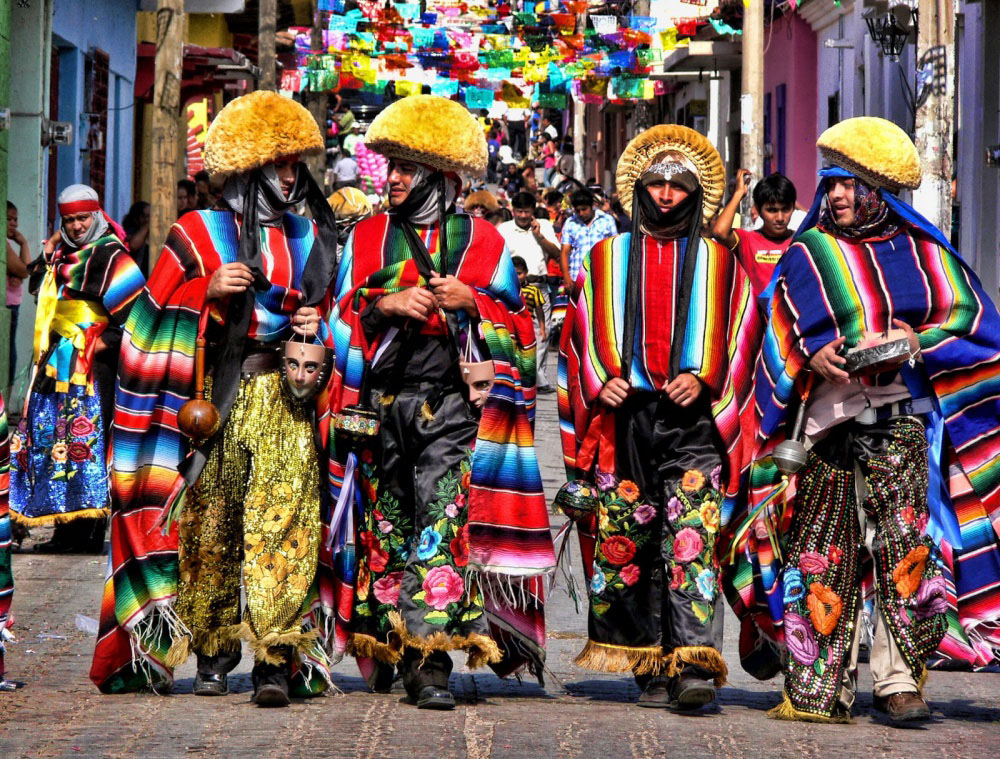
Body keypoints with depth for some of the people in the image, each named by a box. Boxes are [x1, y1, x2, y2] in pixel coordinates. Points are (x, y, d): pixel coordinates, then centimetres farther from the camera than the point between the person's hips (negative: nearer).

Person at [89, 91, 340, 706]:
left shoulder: (310, 239, 15)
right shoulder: (201, 232, 5)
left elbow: (328, 309, 25)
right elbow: (154, 315, 4)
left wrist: (318, 327, 3)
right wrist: (207, 290, -11)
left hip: (287, 403, 1)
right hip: (216, 401, -1)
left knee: (283, 522, -12)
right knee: (210, 524, 1)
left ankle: (276, 659, -17)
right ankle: (213, 653, 14)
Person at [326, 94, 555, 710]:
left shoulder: (480, 240, 8)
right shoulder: (368, 237, 14)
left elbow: (518, 328, 9)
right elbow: (341, 316, 10)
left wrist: (470, 302, -8)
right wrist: (388, 303, -8)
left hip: (451, 401, -3)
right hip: (382, 398, 3)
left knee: (441, 519, -15)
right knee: (386, 520, 7)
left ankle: (429, 661, -19)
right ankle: (385, 645, 20)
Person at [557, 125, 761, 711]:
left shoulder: (718, 262, 13)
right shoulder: (608, 258, 17)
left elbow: (739, 337, 7)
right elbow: (582, 333, 13)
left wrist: (702, 379, -10)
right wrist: (601, 383, -5)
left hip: (692, 420, -2)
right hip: (624, 419, 2)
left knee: (693, 542, -14)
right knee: (627, 545, 1)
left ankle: (694, 666, -22)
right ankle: (653, 668, 9)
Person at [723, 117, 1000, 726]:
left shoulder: (920, 251, 12)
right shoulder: (808, 254, 13)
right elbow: (779, 333, 7)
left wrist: (916, 342, -10)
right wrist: (813, 356, -14)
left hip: (902, 425, 0)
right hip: (829, 422, 1)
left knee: (905, 547, -10)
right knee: (824, 553, -1)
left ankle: (900, 681, -7)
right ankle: (817, 688, 5)